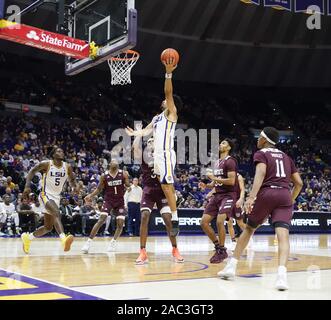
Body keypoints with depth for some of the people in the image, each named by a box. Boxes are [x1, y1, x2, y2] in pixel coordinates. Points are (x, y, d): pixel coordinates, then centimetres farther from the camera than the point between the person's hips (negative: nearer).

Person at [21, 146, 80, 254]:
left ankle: (27, 237, 35)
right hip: (46, 195, -6)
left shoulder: (67, 167, 1)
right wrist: (27, 186, -11)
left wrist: (75, 187, -9)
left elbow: (72, 179, 14)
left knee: (48, 227, 12)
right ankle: (63, 239, -50)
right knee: (56, 213, -34)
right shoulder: (46, 164, -10)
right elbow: (32, 171, 1)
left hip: (56, 197, 6)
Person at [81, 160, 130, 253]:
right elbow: (99, 189, 5)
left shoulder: (123, 174, -4)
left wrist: (128, 185, -25)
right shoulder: (104, 176, -4)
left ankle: (113, 242, 17)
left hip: (120, 201, 2)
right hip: (108, 200, -1)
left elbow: (128, 185, -1)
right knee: (101, 220, -16)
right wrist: (90, 196, -9)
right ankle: (89, 242, -12)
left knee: (120, 223, -5)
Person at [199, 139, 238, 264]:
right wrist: (206, 185, 6)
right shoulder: (217, 162, 17)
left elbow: (231, 181, -20)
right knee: (204, 222, 1)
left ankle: (222, 250, -5)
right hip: (217, 195, 9)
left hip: (227, 195, -9)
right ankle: (218, 246, 14)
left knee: (219, 221, -23)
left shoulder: (230, 161, -10)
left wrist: (214, 178, -15)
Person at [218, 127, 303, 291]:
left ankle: (231, 266, 20)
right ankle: (282, 274, -34)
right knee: (283, 234, -12)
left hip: (266, 194, -2)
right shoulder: (286, 156, 25)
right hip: (284, 195, 3)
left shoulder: (261, 153, 9)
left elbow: (261, 172, -13)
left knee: (249, 228, 17)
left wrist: (251, 197, -23)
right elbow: (299, 183, 21)